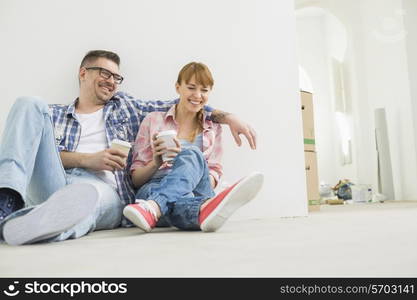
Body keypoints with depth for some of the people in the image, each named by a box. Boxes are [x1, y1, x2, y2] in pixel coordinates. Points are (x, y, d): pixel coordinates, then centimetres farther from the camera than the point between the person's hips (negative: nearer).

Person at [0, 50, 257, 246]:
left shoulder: (126, 106, 25)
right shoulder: (54, 114, 23)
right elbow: (34, 150, 5)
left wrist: (228, 117, 6)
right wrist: (87, 159, -10)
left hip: (104, 191, -1)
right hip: (52, 185, 2)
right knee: (30, 105, -15)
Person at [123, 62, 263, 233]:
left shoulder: (213, 130, 19)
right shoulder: (153, 120, 14)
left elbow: (212, 179, 6)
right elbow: (136, 179, 11)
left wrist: (184, 160, -14)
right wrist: (155, 163, -12)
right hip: (152, 190, -1)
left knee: (191, 155, -33)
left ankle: (153, 208, -54)